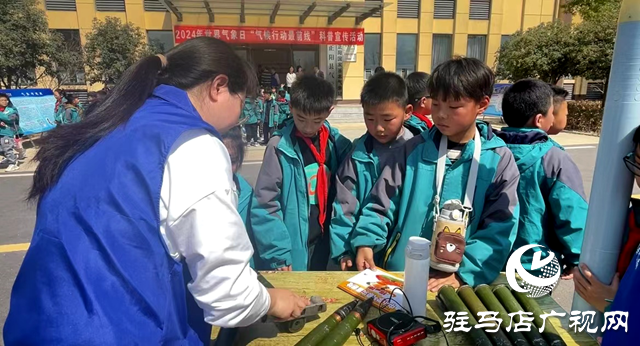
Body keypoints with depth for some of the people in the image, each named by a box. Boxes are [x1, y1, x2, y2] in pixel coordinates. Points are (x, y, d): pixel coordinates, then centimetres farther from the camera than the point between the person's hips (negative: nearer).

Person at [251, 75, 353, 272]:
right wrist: (277, 254, -16)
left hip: (324, 241, 4)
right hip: (292, 247, -4)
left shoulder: (338, 144, -2)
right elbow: (266, 204, -13)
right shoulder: (280, 146, -14)